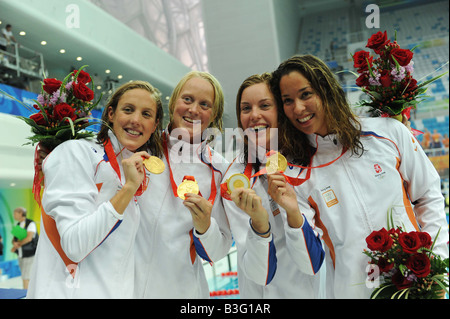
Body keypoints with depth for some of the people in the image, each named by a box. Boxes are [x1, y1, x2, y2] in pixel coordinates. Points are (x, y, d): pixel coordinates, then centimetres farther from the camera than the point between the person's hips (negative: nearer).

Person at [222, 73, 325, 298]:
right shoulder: (235, 180, -15)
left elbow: (313, 263, -13)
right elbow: (261, 275, -16)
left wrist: (293, 212, -28)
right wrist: (260, 224, -32)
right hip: (264, 292, -1)